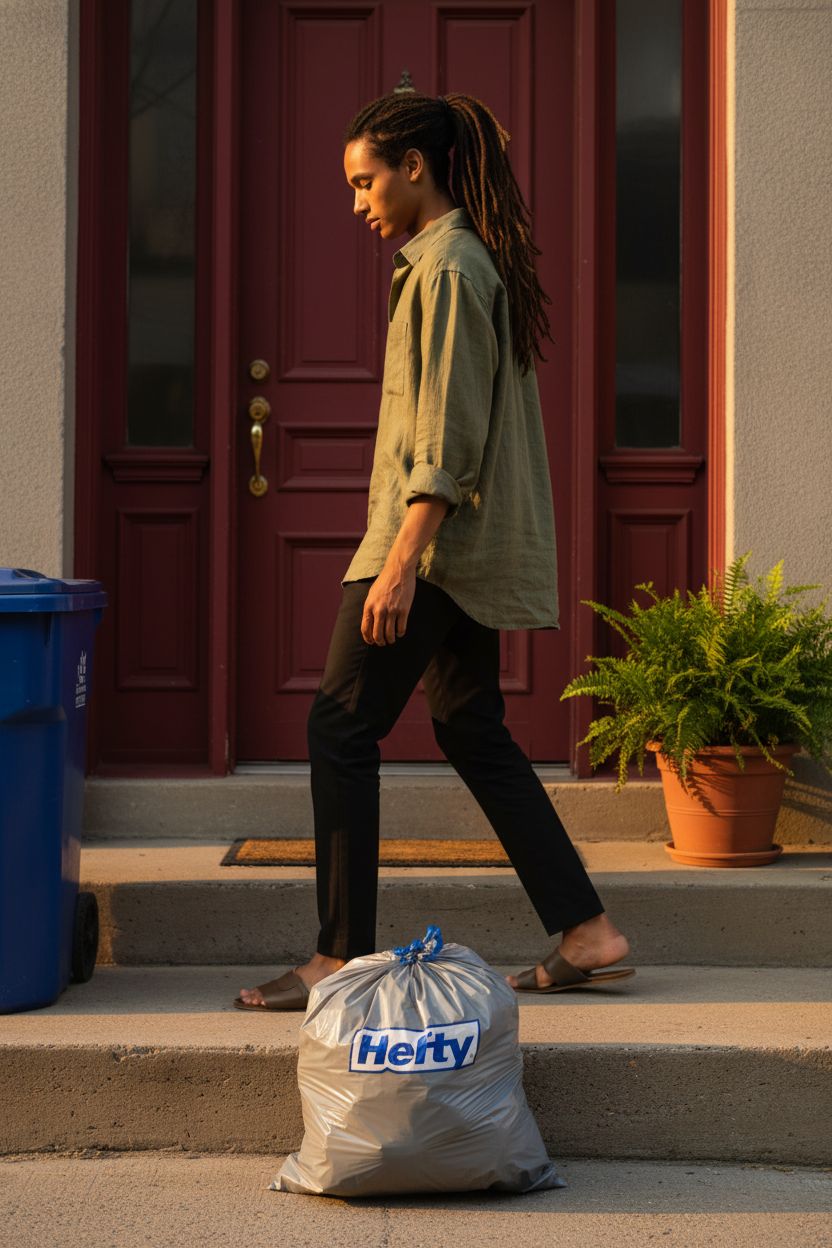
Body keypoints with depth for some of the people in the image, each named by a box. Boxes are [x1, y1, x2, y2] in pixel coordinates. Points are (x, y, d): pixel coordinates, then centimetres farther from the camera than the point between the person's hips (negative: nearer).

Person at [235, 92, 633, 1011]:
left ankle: (341, 959, -2)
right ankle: (587, 934, 13)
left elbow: (447, 434, -20)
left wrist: (401, 562, -24)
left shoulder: (446, 268, -13)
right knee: (472, 729, 13)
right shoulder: (477, 261, 17)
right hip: (473, 547, 10)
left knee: (340, 728, -5)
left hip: (434, 541, -10)